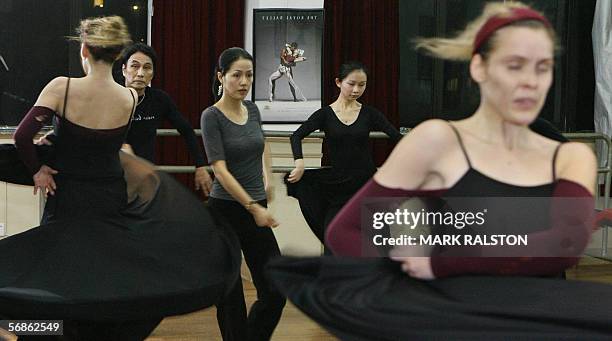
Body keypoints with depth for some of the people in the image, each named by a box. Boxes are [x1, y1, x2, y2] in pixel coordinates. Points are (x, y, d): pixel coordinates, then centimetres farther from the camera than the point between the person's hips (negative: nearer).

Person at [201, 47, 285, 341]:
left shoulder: (252, 109, 8)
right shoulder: (212, 116, -11)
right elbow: (220, 170, -19)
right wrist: (253, 206, -24)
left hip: (256, 212, 6)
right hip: (225, 214, -6)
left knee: (275, 290, 2)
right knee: (230, 294, 4)